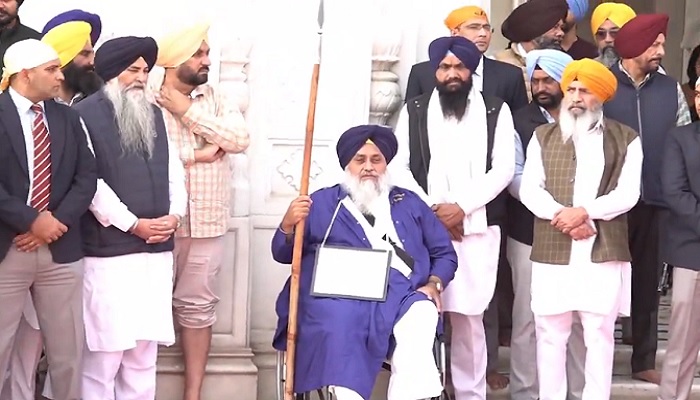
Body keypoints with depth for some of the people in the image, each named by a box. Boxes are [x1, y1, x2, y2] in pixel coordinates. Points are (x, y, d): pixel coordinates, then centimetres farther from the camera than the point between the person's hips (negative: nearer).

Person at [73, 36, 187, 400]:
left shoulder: (154, 115, 16)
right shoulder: (86, 115, -5)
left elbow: (173, 170, 16)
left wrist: (175, 214, -2)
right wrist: (134, 224, -12)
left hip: (156, 251, 6)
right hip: (108, 252, -6)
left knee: (144, 351, 8)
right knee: (104, 352, -4)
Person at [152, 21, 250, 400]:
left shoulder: (217, 99, 10)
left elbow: (240, 138, -5)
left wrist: (188, 112, -8)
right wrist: (197, 154, -11)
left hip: (208, 223, 4)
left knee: (197, 306, 8)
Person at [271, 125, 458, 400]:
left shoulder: (409, 203, 26)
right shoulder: (323, 202, 20)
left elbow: (444, 253, 23)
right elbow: (283, 254, 14)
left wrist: (434, 284, 1)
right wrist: (288, 225, -9)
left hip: (401, 294, 2)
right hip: (341, 295, -2)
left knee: (420, 313, -33)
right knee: (339, 329, -37)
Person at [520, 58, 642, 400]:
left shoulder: (626, 139, 7)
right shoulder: (543, 136, 12)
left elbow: (627, 193, -3)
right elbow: (529, 189, 2)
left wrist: (584, 212, -14)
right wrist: (563, 217, -12)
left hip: (604, 252, -1)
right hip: (552, 251, 1)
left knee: (600, 334, 2)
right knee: (550, 333, 4)